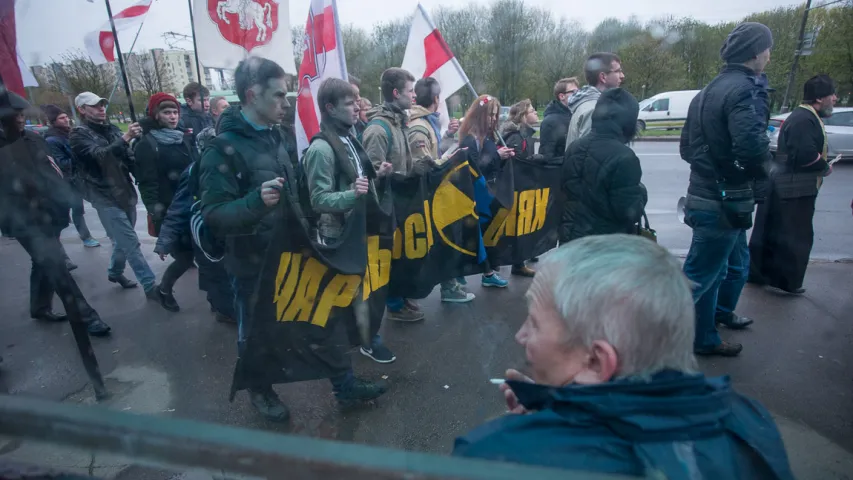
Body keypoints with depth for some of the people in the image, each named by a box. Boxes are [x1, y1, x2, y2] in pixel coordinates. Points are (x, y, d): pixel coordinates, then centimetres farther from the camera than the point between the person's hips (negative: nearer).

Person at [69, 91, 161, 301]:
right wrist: (125, 138, -37)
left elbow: (126, 157, 17)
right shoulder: (79, 135, -6)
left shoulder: (111, 129, 13)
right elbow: (99, 155, -24)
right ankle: (150, 286, -4)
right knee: (130, 242, -8)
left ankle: (115, 272, 39)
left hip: (125, 191, 7)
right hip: (105, 197, -6)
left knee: (124, 239, 18)